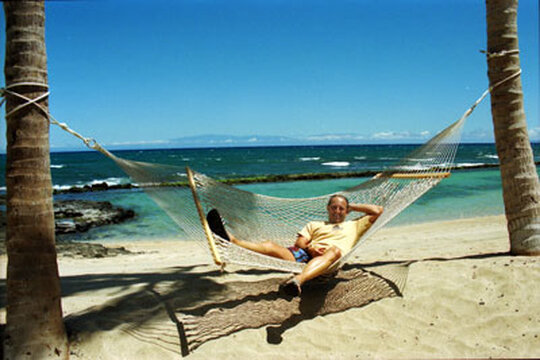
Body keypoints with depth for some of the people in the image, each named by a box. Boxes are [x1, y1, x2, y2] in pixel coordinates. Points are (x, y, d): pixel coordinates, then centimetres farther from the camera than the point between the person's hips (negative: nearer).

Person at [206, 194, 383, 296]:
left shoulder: (353, 226, 33)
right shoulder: (315, 224, 37)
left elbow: (378, 210, 26)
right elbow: (299, 241, 20)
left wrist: (353, 206, 34)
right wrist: (310, 246, -2)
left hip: (330, 260, -3)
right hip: (306, 254, 3)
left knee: (335, 249, -41)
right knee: (271, 246, -22)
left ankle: (297, 280, -67)